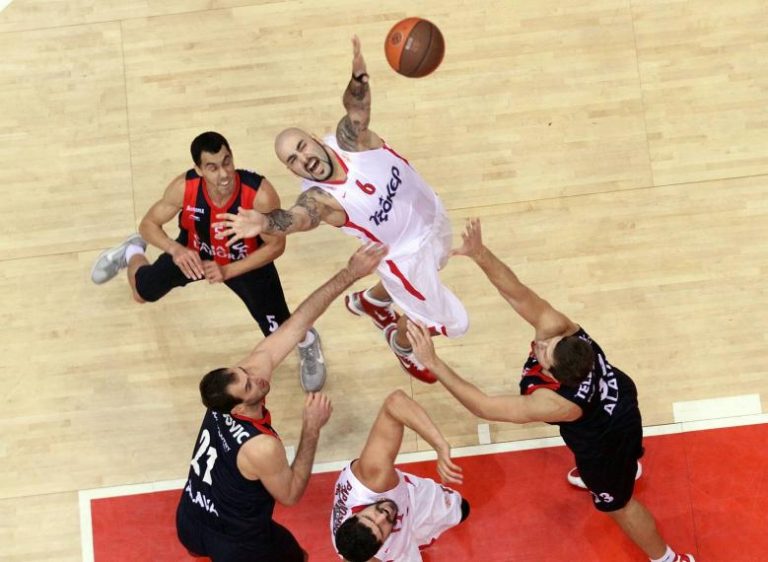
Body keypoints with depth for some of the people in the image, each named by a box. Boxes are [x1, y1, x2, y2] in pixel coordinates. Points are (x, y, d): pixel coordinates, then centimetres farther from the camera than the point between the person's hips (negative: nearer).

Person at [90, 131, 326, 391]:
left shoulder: (260, 194, -42)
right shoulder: (184, 187, -35)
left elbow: (276, 245, -27)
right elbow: (148, 224, -19)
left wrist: (228, 270, -35)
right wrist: (175, 249, -39)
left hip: (247, 262, -2)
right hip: (195, 252, 2)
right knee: (142, 293, 15)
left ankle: (307, 342, 39)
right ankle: (132, 252, 52)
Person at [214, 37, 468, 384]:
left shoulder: (350, 138, -24)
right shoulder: (318, 198, -33)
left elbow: (357, 105, -39)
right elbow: (298, 217, -54)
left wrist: (358, 74, -63)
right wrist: (267, 222, -77)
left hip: (432, 217, 5)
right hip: (406, 256, -5)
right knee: (452, 323, 9)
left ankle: (371, 300, 64)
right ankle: (401, 343, 40)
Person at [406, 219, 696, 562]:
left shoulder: (555, 404, -47)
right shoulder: (556, 328, -35)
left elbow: (483, 407, -46)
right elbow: (516, 291, -41)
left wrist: (432, 363, -48)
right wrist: (479, 254, -57)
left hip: (606, 440, -7)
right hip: (616, 396, 7)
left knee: (616, 505, 22)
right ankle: (626, 468, 78)